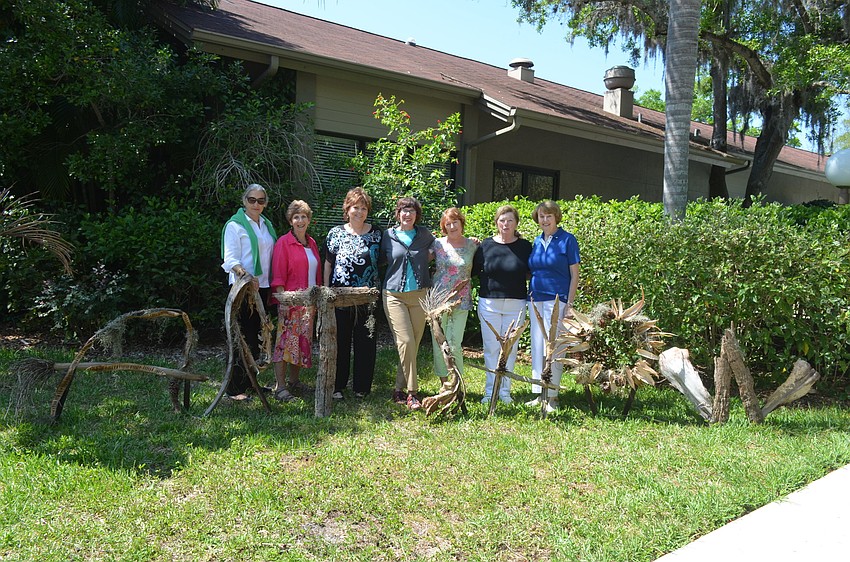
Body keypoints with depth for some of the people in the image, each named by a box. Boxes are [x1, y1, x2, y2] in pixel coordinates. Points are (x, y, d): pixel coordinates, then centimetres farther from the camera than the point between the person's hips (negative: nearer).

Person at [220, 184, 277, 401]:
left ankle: (248, 382, 21)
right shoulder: (235, 225, -5)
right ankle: (234, 388, -3)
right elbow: (230, 258, -12)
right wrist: (242, 271, -33)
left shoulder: (267, 225, 16)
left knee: (256, 336, 11)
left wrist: (272, 284, 10)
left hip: (262, 287, 7)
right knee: (244, 337, -9)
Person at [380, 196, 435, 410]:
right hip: (394, 295, -2)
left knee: (414, 343, 2)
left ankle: (399, 389, 15)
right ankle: (412, 392, -7)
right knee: (405, 341, -13)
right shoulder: (388, 236, 5)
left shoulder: (424, 235, 8)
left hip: (420, 295, 2)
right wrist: (400, 264, 7)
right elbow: (383, 260, 19)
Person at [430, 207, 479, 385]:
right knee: (439, 342, 5)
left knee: (455, 344, -4)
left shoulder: (472, 245, 2)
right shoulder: (438, 244, 3)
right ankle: (444, 383, 17)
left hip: (461, 301, -1)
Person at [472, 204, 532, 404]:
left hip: (515, 305, 0)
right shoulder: (486, 245, 3)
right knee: (491, 348, 3)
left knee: (510, 348, 5)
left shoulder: (525, 247, 2)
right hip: (489, 303, 0)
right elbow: (473, 270, 11)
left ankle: (505, 391, 15)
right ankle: (490, 391, 11)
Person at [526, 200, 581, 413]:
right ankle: (538, 395, 16)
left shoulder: (567, 240, -3)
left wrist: (570, 303, -11)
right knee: (537, 347, 8)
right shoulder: (536, 242, 13)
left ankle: (552, 396, 2)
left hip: (556, 299, -6)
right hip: (536, 299, 6)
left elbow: (574, 275, -4)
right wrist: (530, 295, 7)